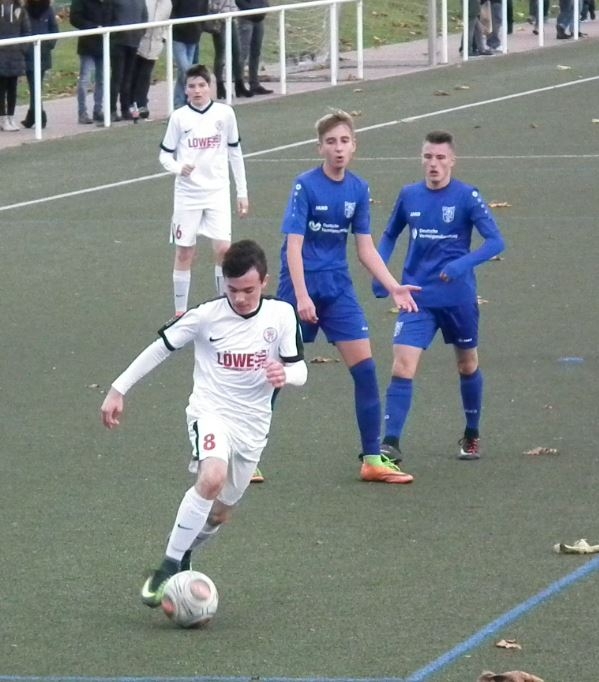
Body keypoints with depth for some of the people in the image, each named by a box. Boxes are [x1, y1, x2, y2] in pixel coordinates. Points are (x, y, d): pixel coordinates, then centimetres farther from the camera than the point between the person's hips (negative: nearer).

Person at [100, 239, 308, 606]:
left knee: (221, 512, 12)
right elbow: (160, 348, -2)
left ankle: (183, 555, 43)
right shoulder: (206, 316, -11)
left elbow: (300, 370, -1)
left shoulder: (282, 315, -5)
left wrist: (285, 374, -26)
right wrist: (118, 389, -3)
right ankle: (169, 567, -26)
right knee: (213, 477, -33)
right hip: (211, 411, -4)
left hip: (253, 424, 4)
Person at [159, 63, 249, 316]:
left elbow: (235, 153, 9)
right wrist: (178, 168, -20)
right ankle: (180, 312, 13)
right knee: (184, 253, 4)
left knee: (223, 249, -11)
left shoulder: (225, 113, 0)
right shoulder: (179, 117, -2)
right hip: (187, 193, 0)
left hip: (217, 192, 0)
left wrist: (242, 192, 9)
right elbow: (165, 155, 3)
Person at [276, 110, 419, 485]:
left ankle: (373, 459, 4)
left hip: (338, 288, 5)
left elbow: (366, 247, 7)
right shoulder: (306, 186, -13)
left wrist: (394, 287, -2)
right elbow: (294, 244, -16)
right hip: (301, 287, -5)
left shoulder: (359, 189, 3)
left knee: (365, 366, -3)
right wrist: (302, 296, -24)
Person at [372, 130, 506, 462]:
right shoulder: (409, 196, 2)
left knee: (468, 366, 15)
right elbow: (390, 235, 18)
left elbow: (495, 241, -14)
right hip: (417, 298, 2)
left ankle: (472, 436, 36)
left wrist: (462, 264, -29)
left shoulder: (467, 197, -9)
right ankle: (390, 443, -17)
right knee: (402, 365, -14)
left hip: (458, 298, -2)